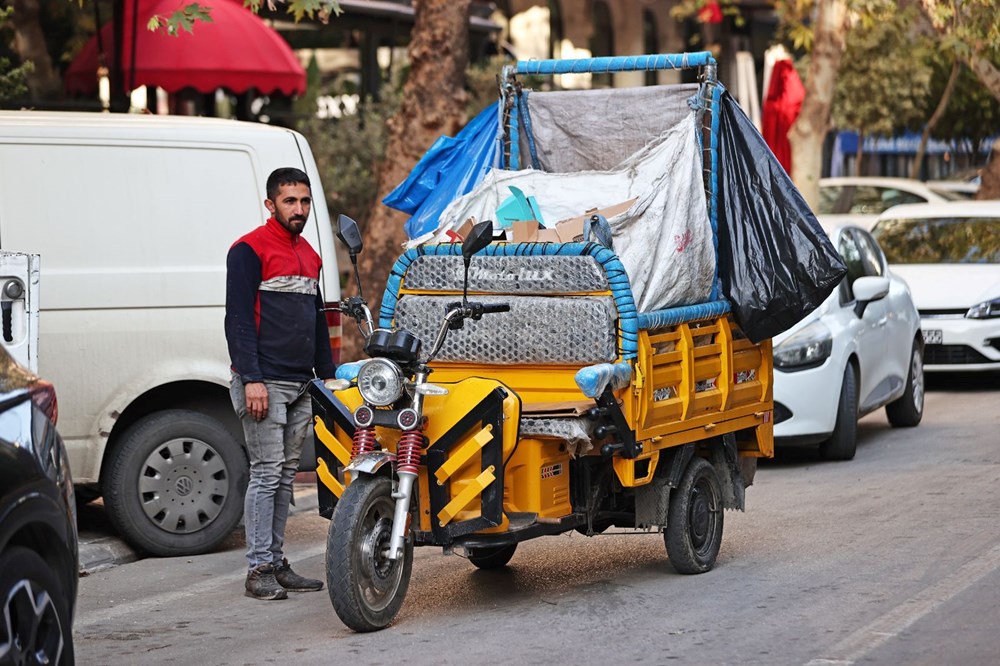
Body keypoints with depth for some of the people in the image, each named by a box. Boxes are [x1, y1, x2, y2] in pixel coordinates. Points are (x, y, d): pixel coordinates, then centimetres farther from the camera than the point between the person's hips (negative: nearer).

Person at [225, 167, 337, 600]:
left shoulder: (309, 255, 19)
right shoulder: (250, 250, -6)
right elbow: (238, 317, -12)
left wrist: (327, 373, 21)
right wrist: (251, 379, -18)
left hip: (301, 386, 8)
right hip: (264, 383, -8)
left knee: (285, 475, 9)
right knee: (266, 474, -9)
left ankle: (276, 561, 14)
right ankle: (259, 569, -7)